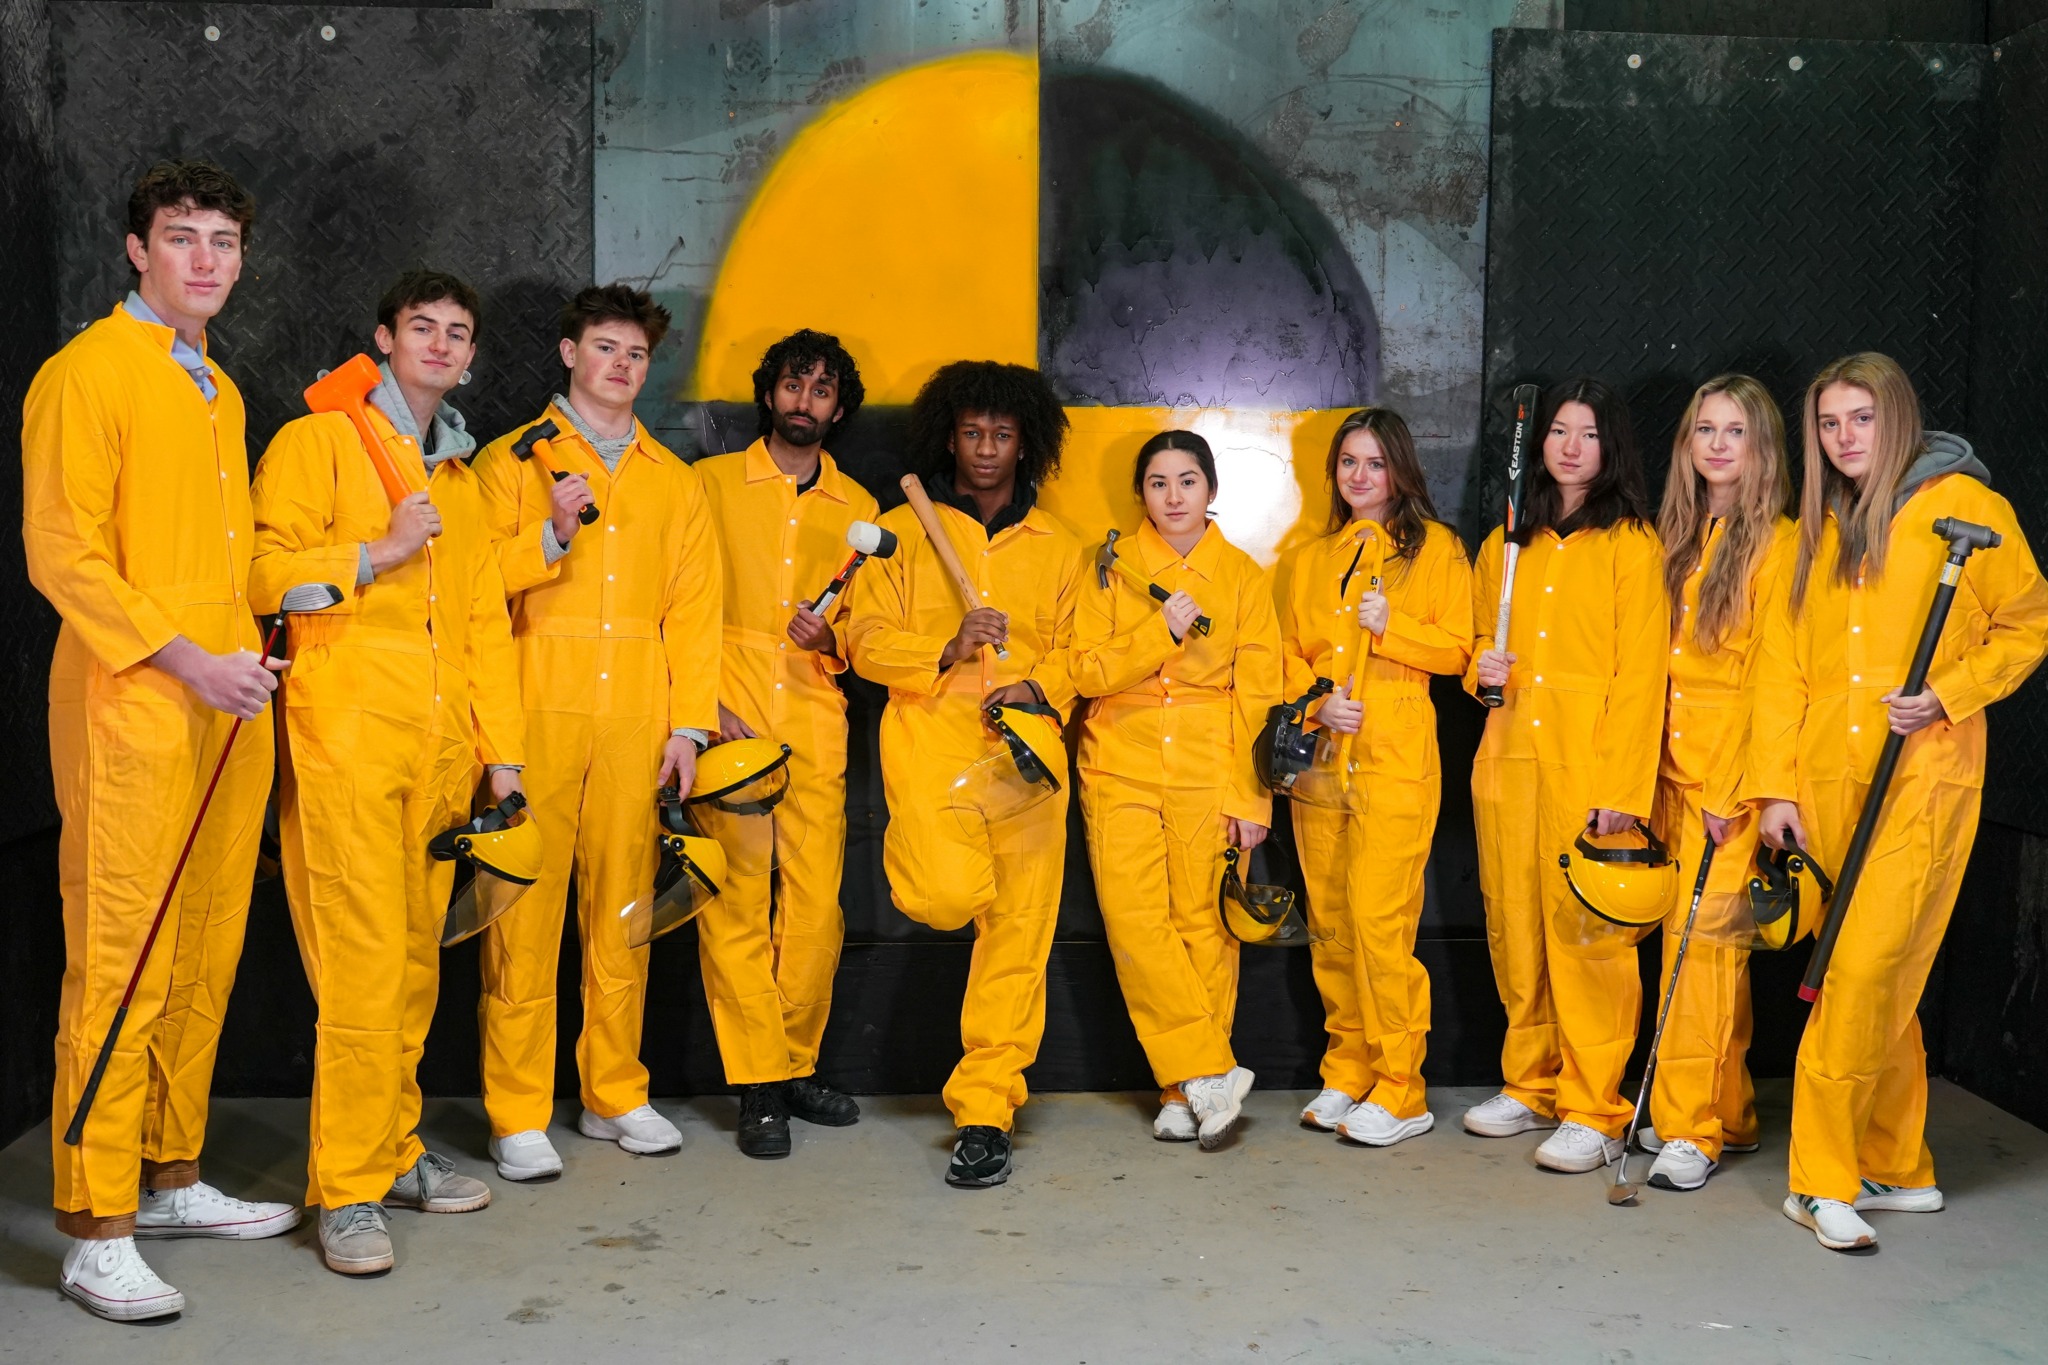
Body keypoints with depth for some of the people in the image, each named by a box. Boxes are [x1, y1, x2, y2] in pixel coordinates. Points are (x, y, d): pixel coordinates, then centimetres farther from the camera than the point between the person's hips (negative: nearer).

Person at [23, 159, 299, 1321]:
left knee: (205, 959, 11)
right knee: (119, 965, -6)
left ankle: (172, 1179, 23)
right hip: (132, 705, -8)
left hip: (227, 711, 8)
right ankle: (98, 1232, 1)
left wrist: (248, 655, 11)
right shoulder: (90, 372, -5)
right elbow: (62, 552, -12)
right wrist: (184, 660, -16)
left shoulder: (218, 390, 20)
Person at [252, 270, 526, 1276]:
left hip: (441, 750, 6)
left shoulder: (460, 479, 23)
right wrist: (383, 551, -10)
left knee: (416, 960, 8)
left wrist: (502, 747, 15)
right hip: (347, 740, -6)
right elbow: (264, 575, -6)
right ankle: (347, 1186, -3)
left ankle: (393, 1149, 18)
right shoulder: (318, 442, 4)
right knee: (364, 961, -10)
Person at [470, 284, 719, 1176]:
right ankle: (517, 1114, 1)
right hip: (538, 711, -3)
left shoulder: (674, 481, 17)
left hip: (635, 719, 3)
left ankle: (615, 1095, 17)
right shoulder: (512, 459, 8)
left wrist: (689, 723, 4)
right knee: (526, 909, -5)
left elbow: (693, 610, 12)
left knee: (622, 909, 6)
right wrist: (551, 536, -14)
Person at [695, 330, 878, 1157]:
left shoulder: (857, 509, 16)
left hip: (815, 721, 3)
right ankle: (758, 1085, 1)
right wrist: (700, 700, -7)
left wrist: (831, 636, -3)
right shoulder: (711, 483, 8)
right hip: (726, 715, -2)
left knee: (817, 903, -1)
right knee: (735, 898, -6)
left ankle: (796, 1064, 15)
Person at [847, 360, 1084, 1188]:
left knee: (1018, 931, -4)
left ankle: (984, 1111, 5)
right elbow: (868, 642, 5)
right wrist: (946, 650, -12)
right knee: (948, 895, -25)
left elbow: (1070, 651, 16)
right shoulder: (902, 532, 11)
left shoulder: (1057, 548, 18)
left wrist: (1036, 687, -6)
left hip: (1024, 746, 2)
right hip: (929, 738, -2)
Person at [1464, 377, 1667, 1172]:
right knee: (1515, 930, 9)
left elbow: (1640, 675, -7)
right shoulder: (1504, 545, 16)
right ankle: (1531, 1087, 22)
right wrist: (1480, 667, 4)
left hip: (1588, 762, -5)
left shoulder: (1632, 545, -1)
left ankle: (1594, 1112, 1)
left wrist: (1622, 789, -14)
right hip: (1508, 757, 6)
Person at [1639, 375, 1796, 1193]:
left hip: (1735, 772, -6)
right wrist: (1649, 773, 10)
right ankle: (1729, 1114, 20)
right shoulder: (1677, 539, 14)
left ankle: (1691, 1128, -2)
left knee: (1705, 934, -8)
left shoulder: (1777, 543, -6)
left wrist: (1737, 790, -15)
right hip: (1675, 769, 6)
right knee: (1711, 941, 11)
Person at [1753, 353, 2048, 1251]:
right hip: (1826, 781, 5)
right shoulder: (1818, 530, 14)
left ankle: (1827, 1171, -4)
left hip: (1923, 779, -5)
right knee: (1873, 979, 8)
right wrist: (1774, 787, 4)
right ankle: (1900, 1168, 19)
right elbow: (1785, 665, 11)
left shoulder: (1963, 504, 0)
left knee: (1870, 969, -12)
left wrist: (1947, 696, -11)